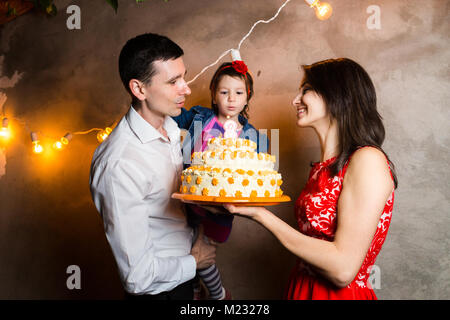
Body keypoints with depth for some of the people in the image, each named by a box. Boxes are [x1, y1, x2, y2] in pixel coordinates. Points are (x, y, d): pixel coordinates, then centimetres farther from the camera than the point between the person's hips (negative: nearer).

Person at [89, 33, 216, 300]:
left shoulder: (170, 125, -5)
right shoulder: (119, 166, -32)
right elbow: (138, 275, -28)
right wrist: (194, 262, -13)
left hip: (183, 270, 7)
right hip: (159, 289, -7)